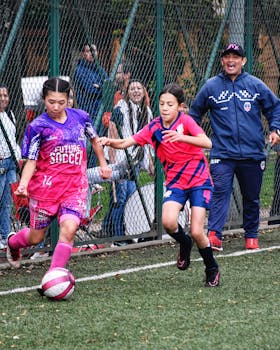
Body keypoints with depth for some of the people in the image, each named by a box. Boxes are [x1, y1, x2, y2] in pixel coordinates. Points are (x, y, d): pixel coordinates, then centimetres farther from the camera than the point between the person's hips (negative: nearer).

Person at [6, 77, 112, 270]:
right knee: (36, 237, 11)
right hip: (46, 187, -2)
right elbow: (31, 160, -6)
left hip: (75, 187, 2)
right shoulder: (38, 126, -7)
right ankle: (13, 242, 46)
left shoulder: (80, 117, 2)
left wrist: (103, 163, 28)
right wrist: (23, 183, -23)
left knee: (69, 230, -21)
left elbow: (94, 139, 22)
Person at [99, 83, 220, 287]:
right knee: (168, 222, -24)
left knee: (197, 232, -11)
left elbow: (207, 143, -27)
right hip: (175, 182, 3)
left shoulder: (185, 121, -12)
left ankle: (212, 270, 16)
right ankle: (184, 244, 12)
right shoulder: (154, 127, -1)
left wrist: (182, 137, -41)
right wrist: (109, 141, -24)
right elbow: (126, 142, -4)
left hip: (199, 180, -3)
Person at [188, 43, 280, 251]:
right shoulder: (211, 87, 4)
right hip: (222, 153, -1)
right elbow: (195, 112, 15)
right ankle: (214, 234, -23)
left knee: (251, 197, 11)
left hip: (252, 153, 2)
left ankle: (251, 236, 24)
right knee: (220, 192, -16)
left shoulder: (256, 85, 5)